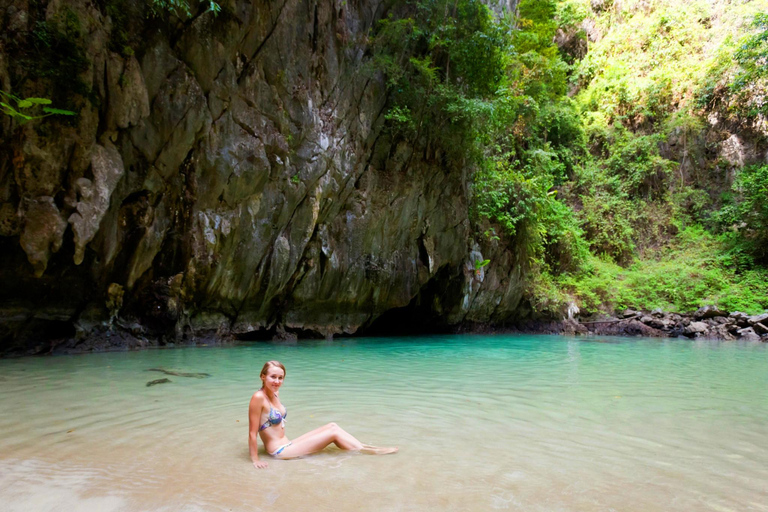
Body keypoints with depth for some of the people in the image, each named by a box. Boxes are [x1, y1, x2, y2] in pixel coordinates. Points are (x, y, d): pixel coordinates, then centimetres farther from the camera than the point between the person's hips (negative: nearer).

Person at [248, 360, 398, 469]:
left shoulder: (275, 393, 7)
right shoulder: (258, 397, -20)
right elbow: (252, 432, -18)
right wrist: (255, 460, -17)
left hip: (286, 445, 9)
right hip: (279, 452, -9)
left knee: (332, 426, 2)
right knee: (333, 432, -9)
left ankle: (366, 447, 6)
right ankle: (370, 452, 4)